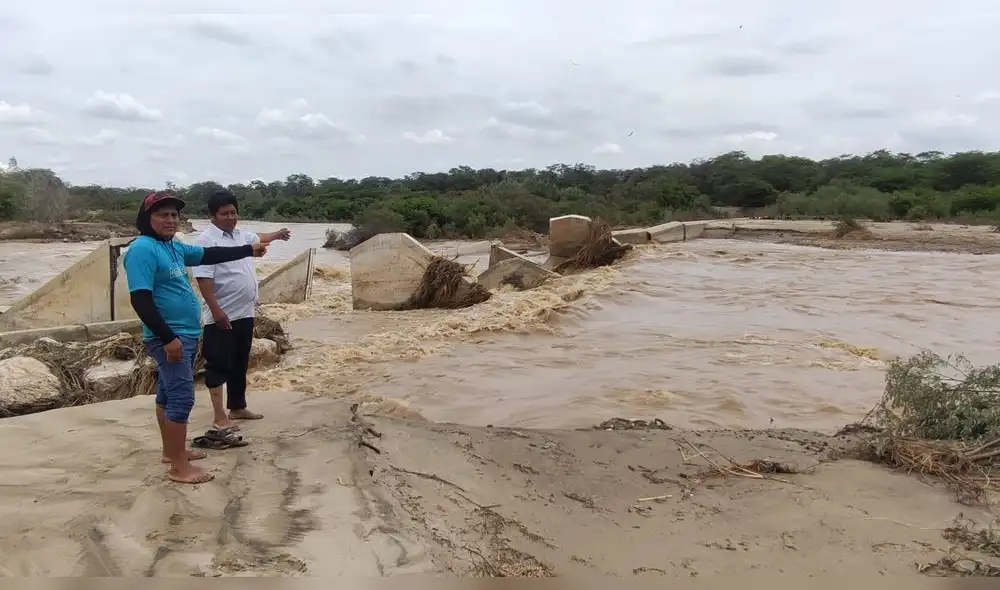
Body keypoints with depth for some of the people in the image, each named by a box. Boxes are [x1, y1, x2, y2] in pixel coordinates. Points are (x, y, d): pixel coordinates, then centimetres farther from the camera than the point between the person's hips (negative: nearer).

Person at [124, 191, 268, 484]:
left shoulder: (174, 247, 10)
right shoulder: (142, 249, -17)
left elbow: (210, 255, 24)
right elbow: (140, 300, -23)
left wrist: (249, 250, 28)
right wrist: (168, 338, -25)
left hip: (187, 334, 9)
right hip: (170, 337, -9)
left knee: (168, 394, 18)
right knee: (182, 398, -9)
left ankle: (171, 451, 30)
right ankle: (179, 467, -2)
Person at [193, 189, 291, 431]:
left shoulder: (240, 234, 11)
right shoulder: (207, 240, -15)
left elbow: (258, 238, 36)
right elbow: (204, 278, -22)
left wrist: (278, 234, 51)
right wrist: (216, 310, -27)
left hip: (244, 313, 8)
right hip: (222, 316, -8)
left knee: (240, 364, 17)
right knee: (219, 365, -1)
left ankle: (238, 408, 29)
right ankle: (219, 416, 4)